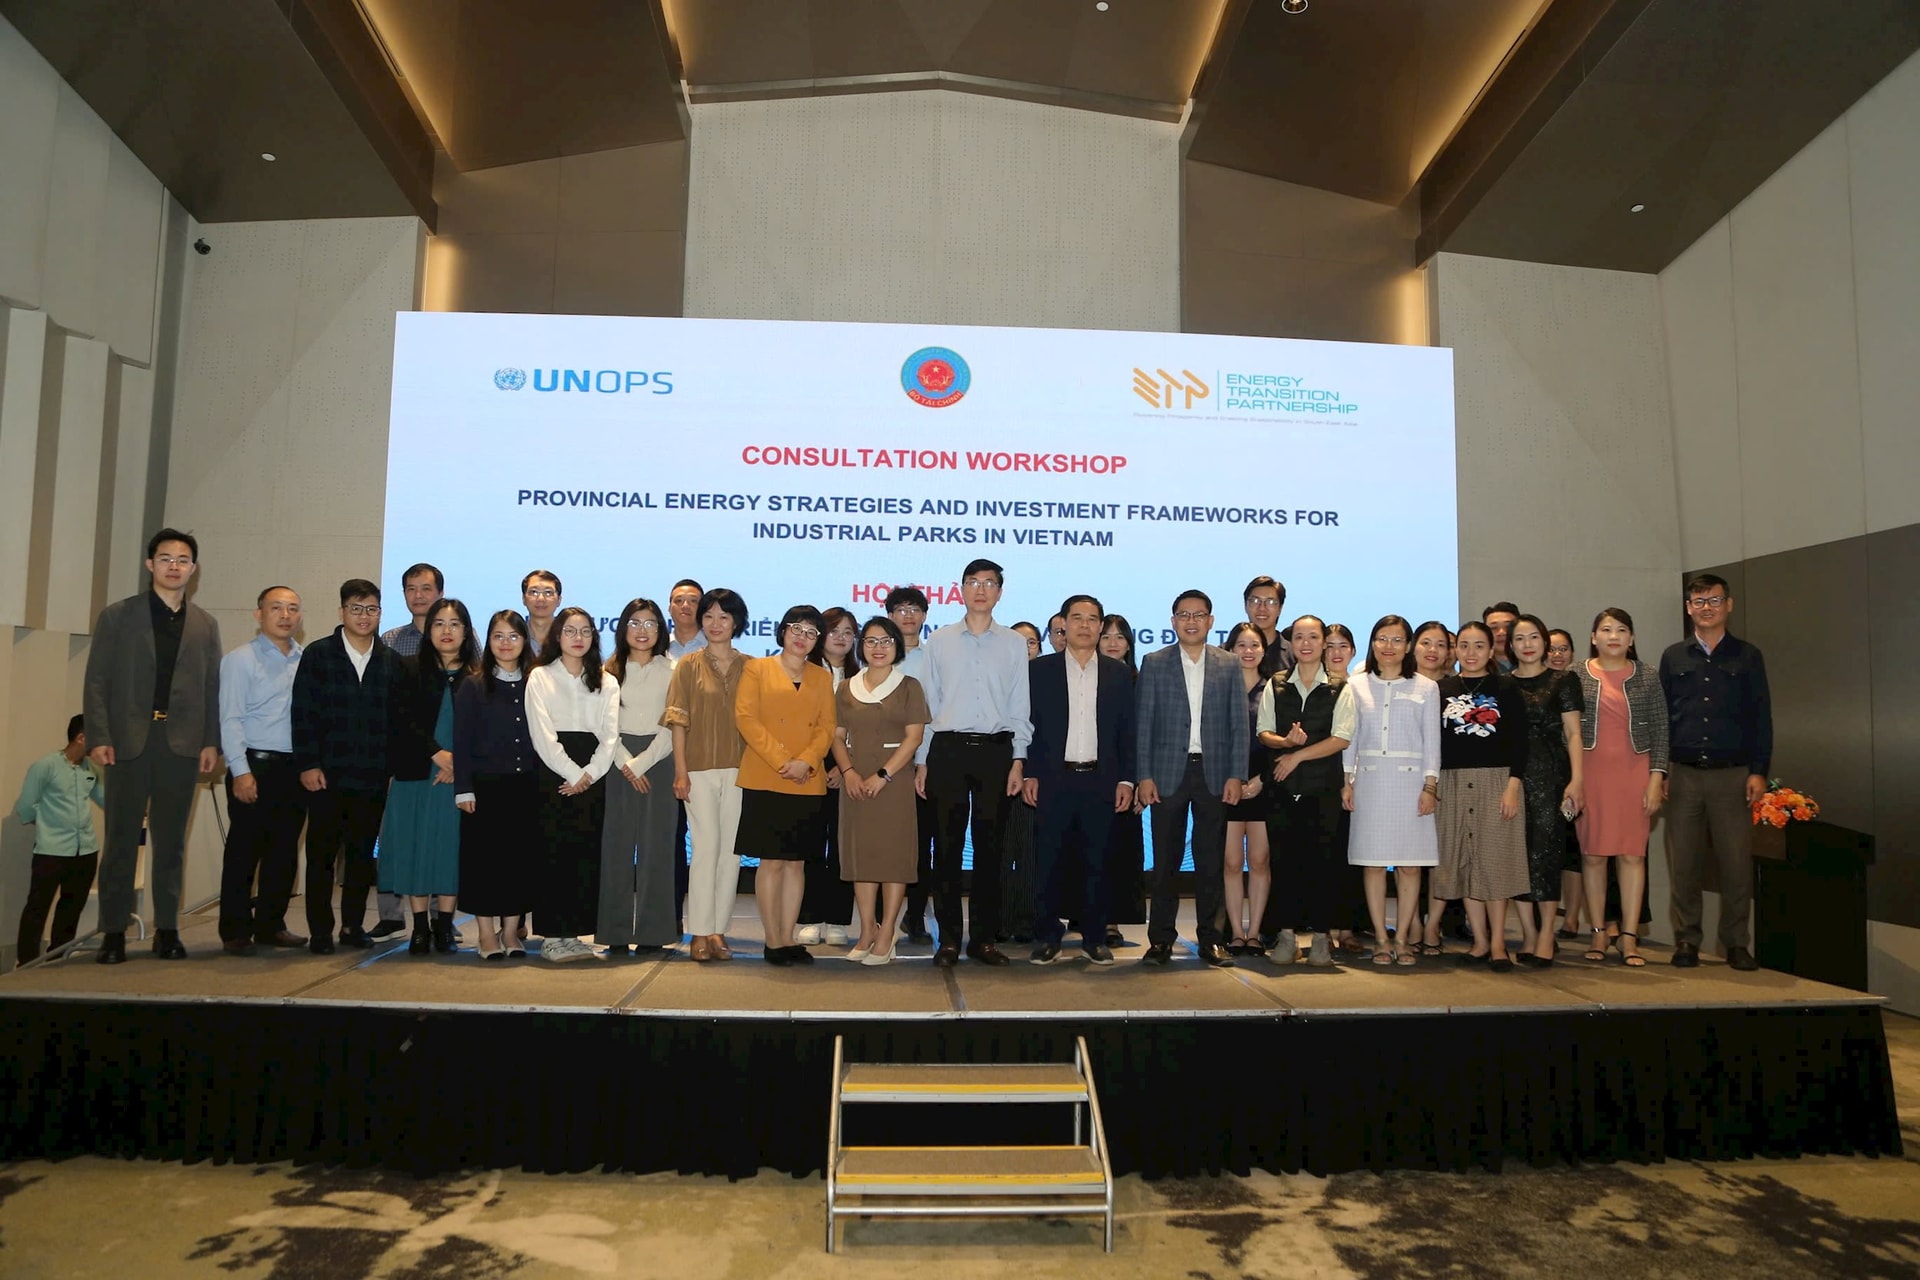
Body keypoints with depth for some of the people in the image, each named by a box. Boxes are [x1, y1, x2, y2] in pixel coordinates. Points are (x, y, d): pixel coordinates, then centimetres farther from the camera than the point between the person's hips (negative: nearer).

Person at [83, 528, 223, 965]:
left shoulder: (205, 625, 12)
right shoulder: (117, 616, 7)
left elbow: (213, 687, 8)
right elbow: (97, 681, 2)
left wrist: (212, 742, 0)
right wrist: (98, 737, -7)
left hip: (182, 743, 1)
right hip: (128, 741, -1)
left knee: (171, 840, 6)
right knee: (121, 838, 2)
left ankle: (167, 929, 12)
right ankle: (114, 932, 9)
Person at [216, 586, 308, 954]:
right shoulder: (240, 660, -3)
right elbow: (230, 719, -8)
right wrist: (240, 771, -14)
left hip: (296, 769, 5)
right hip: (255, 765, -4)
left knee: (285, 852, 11)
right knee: (244, 851, 1)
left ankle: (271, 924, 23)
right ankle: (236, 931, 12)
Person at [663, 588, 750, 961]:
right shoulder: (689, 666, 5)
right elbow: (678, 720, 2)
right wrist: (680, 771, -6)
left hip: (739, 769, 2)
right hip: (699, 769, -2)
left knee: (731, 850, 4)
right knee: (706, 848, -5)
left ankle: (718, 930, 12)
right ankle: (700, 933, 2)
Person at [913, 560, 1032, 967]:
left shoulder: (1014, 643, 8)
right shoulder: (939, 641, 8)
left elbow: (1020, 706, 7)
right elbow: (927, 703, 7)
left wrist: (1018, 760, 0)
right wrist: (921, 761, 3)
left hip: (996, 750, 0)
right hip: (947, 749, 0)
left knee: (990, 846, 4)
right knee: (947, 845, 2)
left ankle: (984, 937, 14)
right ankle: (948, 938, 10)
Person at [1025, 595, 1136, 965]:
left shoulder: (1119, 673, 9)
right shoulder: (1040, 669, 4)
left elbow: (1127, 730, 7)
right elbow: (1028, 724, 2)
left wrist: (1126, 780, 1)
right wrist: (1028, 774, -4)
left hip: (1101, 781, 1)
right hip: (1052, 780, -1)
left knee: (1096, 863, 6)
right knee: (1049, 862, 2)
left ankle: (1095, 937, 17)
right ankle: (1047, 937, 13)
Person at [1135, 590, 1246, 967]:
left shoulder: (1229, 665, 8)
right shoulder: (1154, 663, 6)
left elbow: (1239, 724, 6)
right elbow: (1143, 722, 2)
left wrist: (1235, 776, -3)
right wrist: (1144, 776, -5)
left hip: (1214, 773, 1)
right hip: (1168, 773, -1)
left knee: (1211, 861, 5)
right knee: (1165, 861, 3)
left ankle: (1211, 939, 15)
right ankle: (1160, 940, 10)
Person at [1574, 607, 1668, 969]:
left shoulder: (1648, 678, 6)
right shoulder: (1576, 676, 3)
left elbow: (1660, 730, 5)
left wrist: (1656, 779, -3)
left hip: (1635, 772, 1)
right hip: (1591, 772, 0)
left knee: (1632, 854, -1)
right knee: (1593, 853, 2)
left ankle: (1628, 936, 5)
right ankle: (1599, 932, 11)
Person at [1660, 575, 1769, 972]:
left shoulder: (1747, 657, 7)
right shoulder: (1673, 657, 10)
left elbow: (1761, 717, 5)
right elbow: (1660, 716, 10)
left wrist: (1759, 771, -3)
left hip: (1733, 776, -1)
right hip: (1683, 775, 1)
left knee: (1737, 863, 0)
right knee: (1683, 863, 3)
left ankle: (1736, 943, 12)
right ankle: (1686, 940, 12)